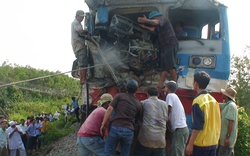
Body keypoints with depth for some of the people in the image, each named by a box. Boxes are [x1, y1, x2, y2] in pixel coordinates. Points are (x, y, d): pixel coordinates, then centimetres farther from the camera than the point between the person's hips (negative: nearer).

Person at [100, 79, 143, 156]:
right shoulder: (138, 104, 12)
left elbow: (109, 109, -4)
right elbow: (140, 121, 15)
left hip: (115, 128, -2)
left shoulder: (119, 96, 6)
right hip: (129, 131, 2)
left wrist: (103, 124, -2)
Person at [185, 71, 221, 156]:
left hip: (201, 144, -7)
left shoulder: (198, 101, -15)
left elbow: (197, 126, -19)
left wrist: (190, 144, -15)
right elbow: (217, 122, 12)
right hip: (213, 143, 7)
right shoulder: (213, 100, 8)